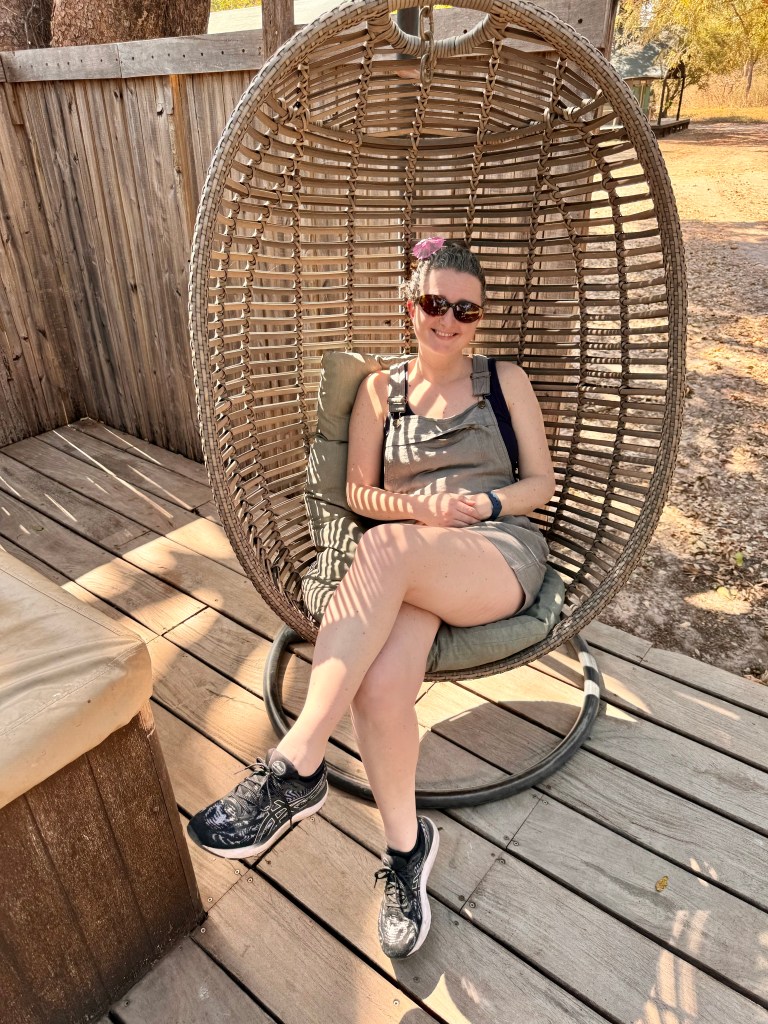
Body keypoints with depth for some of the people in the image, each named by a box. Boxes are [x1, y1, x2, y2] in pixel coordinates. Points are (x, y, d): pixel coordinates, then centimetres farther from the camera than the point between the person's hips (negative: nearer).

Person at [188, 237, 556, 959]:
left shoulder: (506, 382, 15)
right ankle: (406, 845, -8)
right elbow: (358, 491, 12)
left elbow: (540, 484, 12)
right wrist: (418, 507, -9)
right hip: (410, 568, 2)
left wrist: (481, 503, -8)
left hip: (502, 555, -1)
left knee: (386, 549, -37)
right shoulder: (381, 390, 17)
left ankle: (294, 768, -31)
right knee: (381, 682, -33)